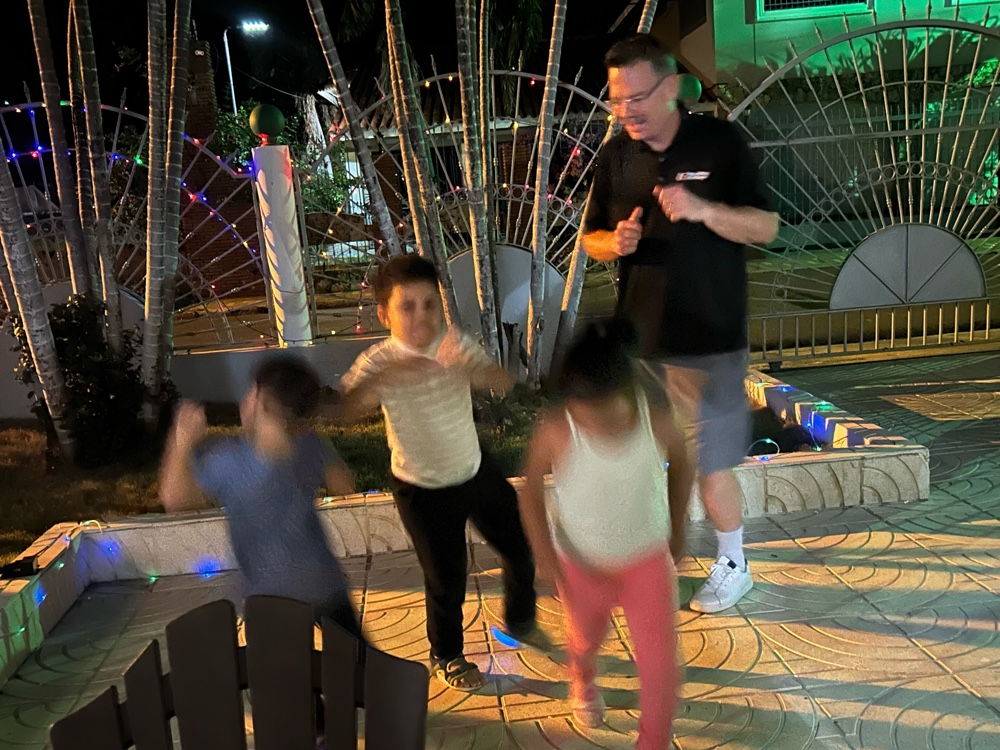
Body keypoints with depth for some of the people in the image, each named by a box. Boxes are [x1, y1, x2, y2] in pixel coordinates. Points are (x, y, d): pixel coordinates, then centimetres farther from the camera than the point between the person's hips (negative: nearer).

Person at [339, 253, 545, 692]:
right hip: (424, 491, -4)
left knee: (521, 547, 16)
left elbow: (502, 382, -26)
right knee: (447, 580, 7)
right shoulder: (379, 363, -22)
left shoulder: (456, 344, -11)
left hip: (476, 470, 4)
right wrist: (385, 378, -59)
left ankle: (519, 621, 47)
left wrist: (467, 368, -47)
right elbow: (345, 406, -40)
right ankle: (447, 657, 38)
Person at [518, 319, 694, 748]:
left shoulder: (657, 423, -25)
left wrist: (677, 529, 9)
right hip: (582, 563, 0)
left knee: (660, 667, -2)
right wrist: (544, 556, -12)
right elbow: (531, 491, -12)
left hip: (647, 560, 0)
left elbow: (682, 469, -2)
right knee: (585, 639, 28)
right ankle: (583, 682, 65)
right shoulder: (556, 432, -29)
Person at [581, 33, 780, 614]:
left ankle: (734, 566, 25)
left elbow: (767, 228, -8)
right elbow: (592, 238, 12)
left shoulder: (720, 142, -8)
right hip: (636, 336, 5)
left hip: (707, 341, -4)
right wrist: (615, 243, -12)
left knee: (711, 466, 2)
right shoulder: (615, 156, 4)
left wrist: (703, 209, -25)